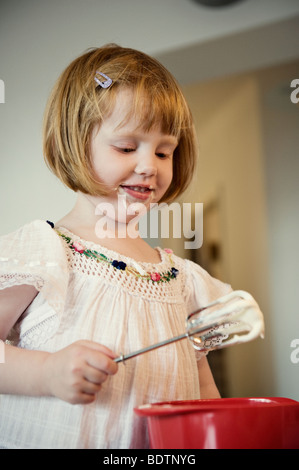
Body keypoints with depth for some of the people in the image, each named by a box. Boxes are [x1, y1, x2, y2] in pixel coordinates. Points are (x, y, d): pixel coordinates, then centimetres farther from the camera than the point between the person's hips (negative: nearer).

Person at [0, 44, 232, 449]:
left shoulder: (182, 278, 8)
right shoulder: (40, 250, -7)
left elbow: (203, 396, 15)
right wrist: (46, 372, -20)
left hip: (165, 452, 5)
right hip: (49, 441, -4)